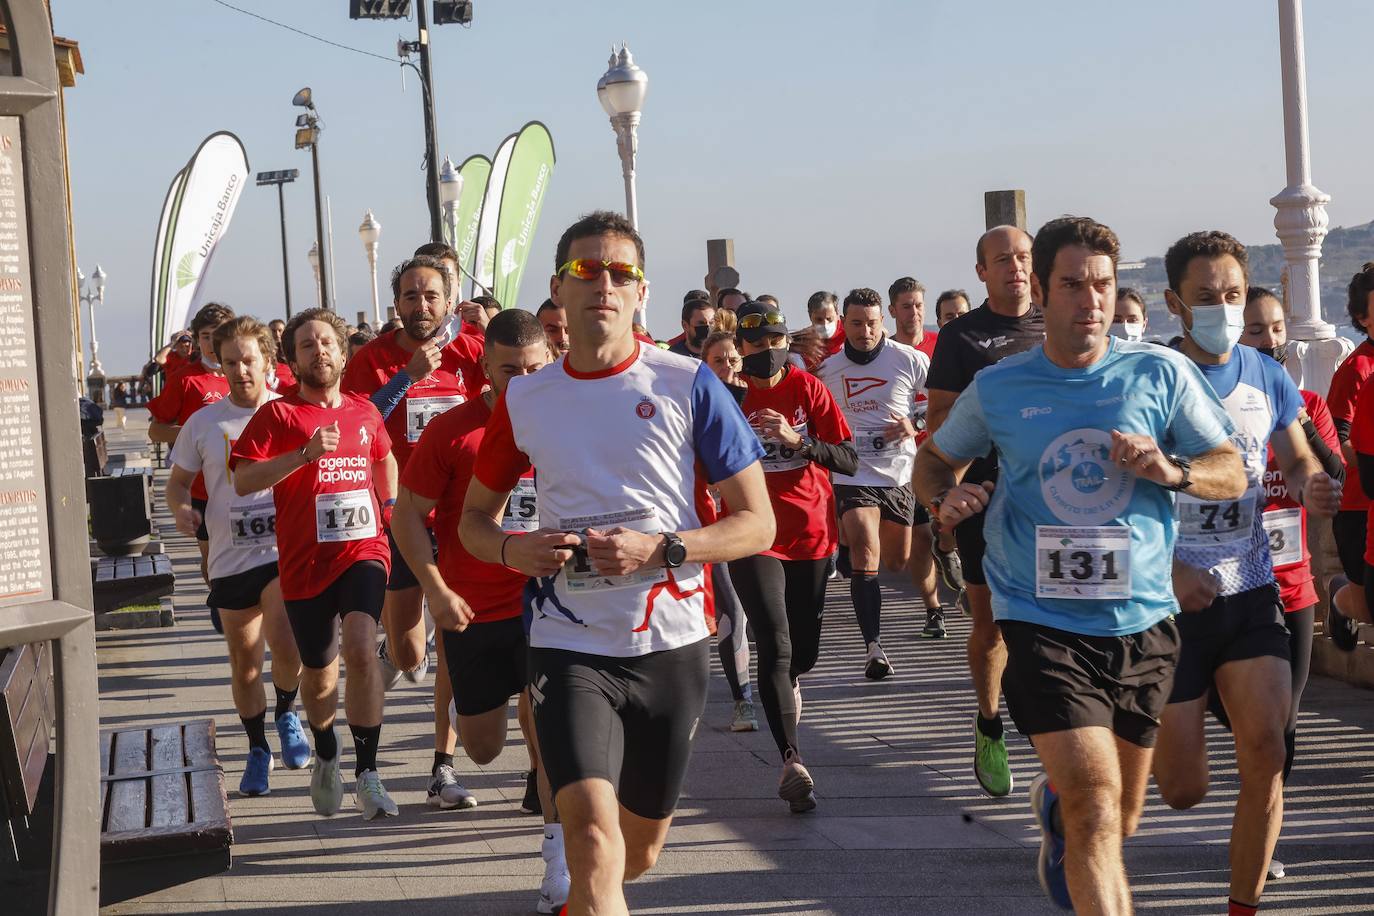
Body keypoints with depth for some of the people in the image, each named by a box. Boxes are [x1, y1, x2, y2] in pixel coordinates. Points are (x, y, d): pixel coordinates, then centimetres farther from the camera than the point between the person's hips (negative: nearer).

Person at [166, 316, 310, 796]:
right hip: (231, 557, 3)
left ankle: (286, 713, 9)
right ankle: (258, 751, 29)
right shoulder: (203, 423, 4)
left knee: (283, 642, -22)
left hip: (285, 550, -3)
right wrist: (181, 509, -8)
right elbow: (178, 482, 14)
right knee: (244, 663, 10)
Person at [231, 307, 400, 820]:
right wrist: (306, 453, -22)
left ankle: (367, 773, -16)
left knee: (361, 650, -23)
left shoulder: (365, 413, 10)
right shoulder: (278, 415, -2)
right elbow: (242, 480, -14)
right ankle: (326, 759, 42)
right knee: (319, 676, 13)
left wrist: (390, 502, 22)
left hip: (364, 550, 1)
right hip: (305, 562, -1)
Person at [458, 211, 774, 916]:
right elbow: (474, 518, 15)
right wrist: (513, 550, -8)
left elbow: (758, 525, -3)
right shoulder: (523, 400, 2)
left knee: (640, 850, 16)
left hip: (669, 645, 1)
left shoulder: (687, 386, -5)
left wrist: (660, 549, -18)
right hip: (570, 646, 0)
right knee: (594, 833, -23)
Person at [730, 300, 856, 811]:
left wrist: (797, 440, -20)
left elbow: (849, 460, -4)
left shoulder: (808, 389, 1)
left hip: (812, 533, 3)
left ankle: (790, 685, 49)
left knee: (804, 650, 13)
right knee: (775, 648, -17)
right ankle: (792, 763, -20)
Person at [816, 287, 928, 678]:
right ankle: (873, 646, -18)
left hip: (900, 473, 1)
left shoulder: (911, 361, -4)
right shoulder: (827, 370, 3)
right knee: (865, 556, -17)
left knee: (897, 561, 11)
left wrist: (915, 426, -10)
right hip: (853, 474, -1)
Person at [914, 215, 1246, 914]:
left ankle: (1054, 803, 54)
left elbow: (1233, 472, 4)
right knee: (1096, 803, -20)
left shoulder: (1161, 375, 0)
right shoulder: (997, 389, 1)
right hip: (1043, 620, -2)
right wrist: (945, 497, -7)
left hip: (1142, 621, 3)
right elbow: (935, 460, 17)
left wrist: (1173, 470, -17)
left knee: (1119, 820, 19)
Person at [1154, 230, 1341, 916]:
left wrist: (1312, 487, -9)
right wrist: (1169, 569, -21)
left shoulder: (1266, 377, 3)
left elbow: (1296, 461, 16)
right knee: (1183, 790, 1)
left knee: (1265, 754, -10)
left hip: (1251, 590, 4)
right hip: (1171, 598, -3)